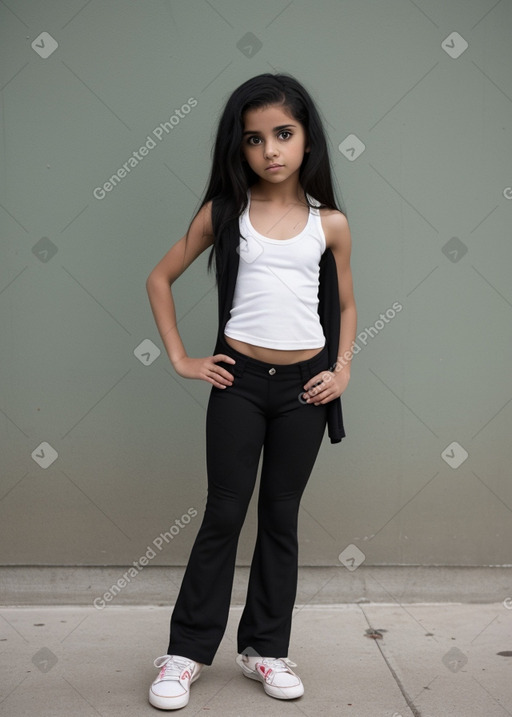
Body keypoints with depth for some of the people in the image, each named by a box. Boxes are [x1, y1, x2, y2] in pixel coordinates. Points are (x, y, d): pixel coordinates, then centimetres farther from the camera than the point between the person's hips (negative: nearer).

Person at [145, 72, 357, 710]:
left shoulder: (330, 223, 3)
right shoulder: (224, 212, -1)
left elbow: (345, 304, 15)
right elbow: (160, 279, 5)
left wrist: (343, 368, 2)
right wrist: (180, 358, -1)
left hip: (304, 386, 2)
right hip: (239, 380, -1)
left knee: (281, 515, 10)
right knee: (224, 514, 3)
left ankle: (265, 647, 24)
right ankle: (187, 651, 15)